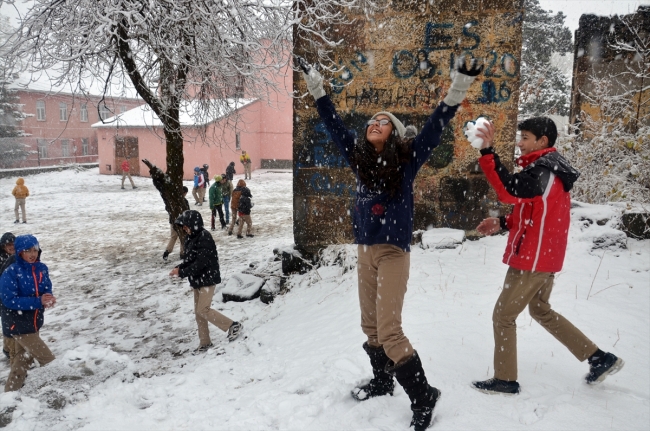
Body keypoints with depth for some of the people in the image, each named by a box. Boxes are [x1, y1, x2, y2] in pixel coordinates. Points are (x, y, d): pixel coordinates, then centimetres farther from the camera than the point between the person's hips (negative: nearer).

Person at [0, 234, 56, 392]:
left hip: (34, 322, 7)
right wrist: (38, 301, -29)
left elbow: (47, 291, 7)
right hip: (17, 324, -7)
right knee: (48, 359, -6)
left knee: (23, 359, 20)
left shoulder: (42, 268, -2)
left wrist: (49, 300, -17)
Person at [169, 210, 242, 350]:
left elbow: (201, 262, -25)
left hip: (207, 279, -9)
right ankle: (205, 342, 25)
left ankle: (233, 326, 4)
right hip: (197, 280, 9)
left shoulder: (204, 238, -21)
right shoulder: (191, 238, 8)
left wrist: (182, 273, -23)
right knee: (198, 312, 13)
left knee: (203, 310, -9)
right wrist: (179, 268, -3)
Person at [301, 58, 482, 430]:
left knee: (389, 331, -8)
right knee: (371, 326, 16)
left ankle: (423, 396, 10)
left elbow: (434, 129, -13)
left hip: (393, 252, -6)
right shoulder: (359, 158, 7)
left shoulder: (406, 161, -5)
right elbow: (335, 126, 15)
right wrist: (318, 92, 19)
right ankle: (383, 381, 37)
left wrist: (458, 91, -23)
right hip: (365, 250, 6)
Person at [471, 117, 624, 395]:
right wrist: (502, 223, 7)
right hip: (545, 256, 10)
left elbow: (509, 191, -35)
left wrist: (487, 151, -35)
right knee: (541, 311, 24)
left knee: (503, 316, 2)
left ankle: (505, 380, 15)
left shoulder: (542, 171, -19)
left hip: (532, 258, -10)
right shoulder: (550, 170, 14)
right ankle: (599, 358, 29)